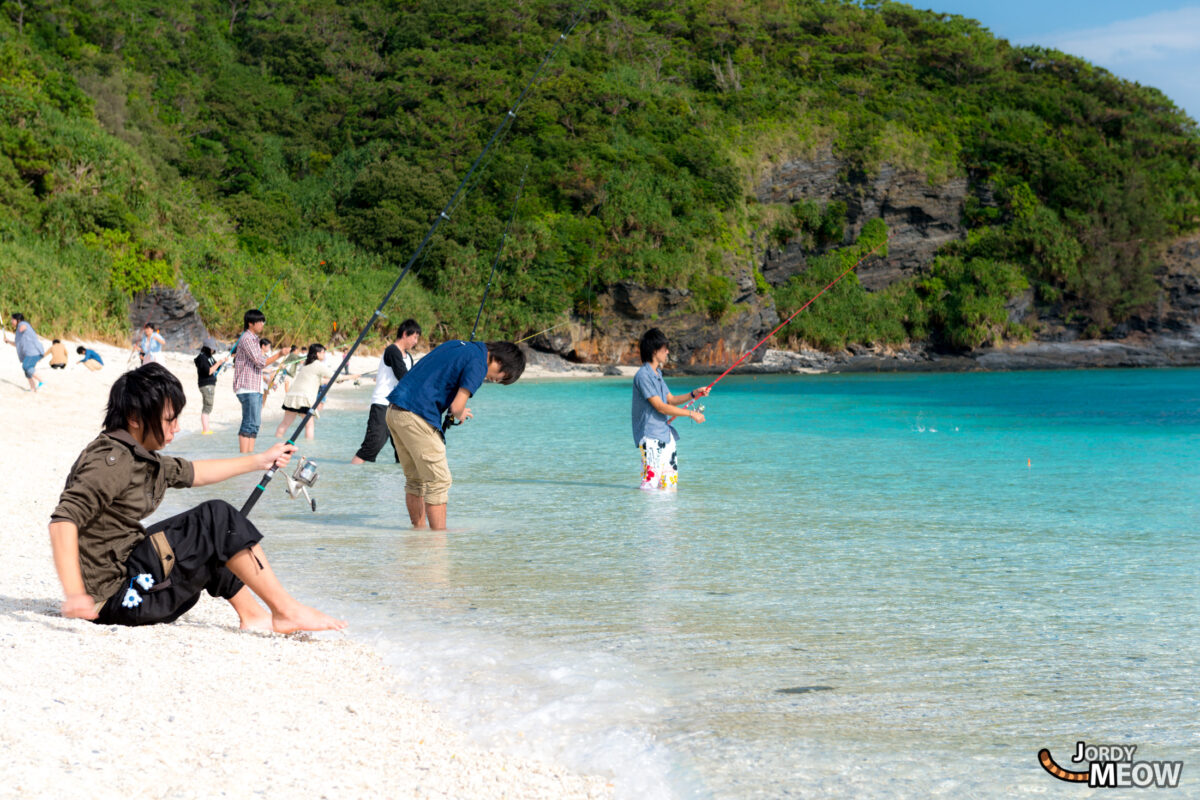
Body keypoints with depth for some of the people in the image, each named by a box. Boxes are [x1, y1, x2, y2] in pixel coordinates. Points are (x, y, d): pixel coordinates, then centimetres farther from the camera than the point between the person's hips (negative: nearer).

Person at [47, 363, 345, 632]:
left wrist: (259, 460, 33)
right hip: (114, 597, -11)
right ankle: (287, 612, -4)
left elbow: (192, 473, 28)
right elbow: (63, 520, -31)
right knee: (218, 519, -12)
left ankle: (252, 615, 21)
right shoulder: (110, 461, -20)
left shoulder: (138, 455, 11)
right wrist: (74, 595, -41)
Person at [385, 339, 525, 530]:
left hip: (394, 409, 9)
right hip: (417, 417, -9)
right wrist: (459, 416, 8)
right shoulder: (477, 364, -9)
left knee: (415, 479, 17)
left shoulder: (456, 344, 19)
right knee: (438, 480, -3)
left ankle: (418, 529, 23)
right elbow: (456, 407, -15)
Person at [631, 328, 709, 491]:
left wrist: (694, 394, 6)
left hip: (666, 434, 9)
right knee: (651, 479, -13)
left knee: (670, 478, 7)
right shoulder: (643, 376, -15)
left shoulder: (657, 373, 15)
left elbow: (671, 399, 21)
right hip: (651, 437, -9)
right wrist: (691, 413, -13)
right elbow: (660, 407, -17)